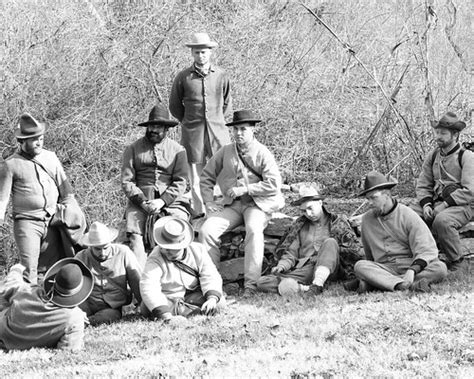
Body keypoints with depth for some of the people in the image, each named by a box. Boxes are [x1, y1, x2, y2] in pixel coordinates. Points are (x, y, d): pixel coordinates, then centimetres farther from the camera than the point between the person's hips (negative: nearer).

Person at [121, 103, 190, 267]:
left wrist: (162, 201, -12)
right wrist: (142, 201, -11)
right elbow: (127, 182, 5)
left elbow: (180, 183, 3)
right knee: (135, 233, -26)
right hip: (140, 200, 0)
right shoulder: (133, 149, 12)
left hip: (170, 200, 0)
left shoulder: (177, 150, 12)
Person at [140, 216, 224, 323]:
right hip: (168, 300, -2)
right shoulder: (155, 260, -21)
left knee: (219, 302, -24)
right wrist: (166, 316, -46)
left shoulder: (197, 251, -9)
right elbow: (149, 289, -33)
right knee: (147, 308, -36)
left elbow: (210, 277, -14)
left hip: (194, 297, 2)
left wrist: (212, 298, -35)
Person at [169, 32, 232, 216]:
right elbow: (174, 106, 13)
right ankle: (200, 214, 5)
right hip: (193, 135, -1)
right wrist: (189, 122, 10)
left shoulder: (221, 76, 6)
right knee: (196, 177, -1)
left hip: (218, 132, 1)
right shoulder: (183, 77, 2)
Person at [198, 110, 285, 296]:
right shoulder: (226, 152, 8)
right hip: (232, 204, 4)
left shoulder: (263, 154, -4)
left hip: (258, 203, -4)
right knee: (206, 230, -19)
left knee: (254, 230, -35)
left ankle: (251, 284, -35)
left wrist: (245, 189, -15)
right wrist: (209, 202, 4)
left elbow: (274, 184, -13)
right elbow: (207, 176, 17)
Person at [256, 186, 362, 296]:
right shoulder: (299, 225, 22)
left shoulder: (338, 221, 15)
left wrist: (332, 250, -5)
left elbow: (355, 249, 8)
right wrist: (282, 266, -3)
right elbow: (290, 253, 18)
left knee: (330, 242, -30)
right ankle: (305, 289, -41)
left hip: (328, 271, -2)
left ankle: (317, 285, -44)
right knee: (262, 282, -20)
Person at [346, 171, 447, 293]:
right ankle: (407, 286, -46)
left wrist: (412, 270, -28)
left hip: (411, 266, -2)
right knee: (360, 266, -28)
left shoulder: (408, 216, -2)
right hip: (384, 268, 2)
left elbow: (427, 250, -12)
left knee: (441, 268, -32)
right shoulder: (367, 220, 11)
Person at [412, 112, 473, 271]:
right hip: (436, 202, 6)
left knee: (442, 220, -38)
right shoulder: (433, 156, 13)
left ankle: (456, 260, -16)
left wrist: (445, 205, -19)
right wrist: (426, 205, -7)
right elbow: (423, 185, 13)